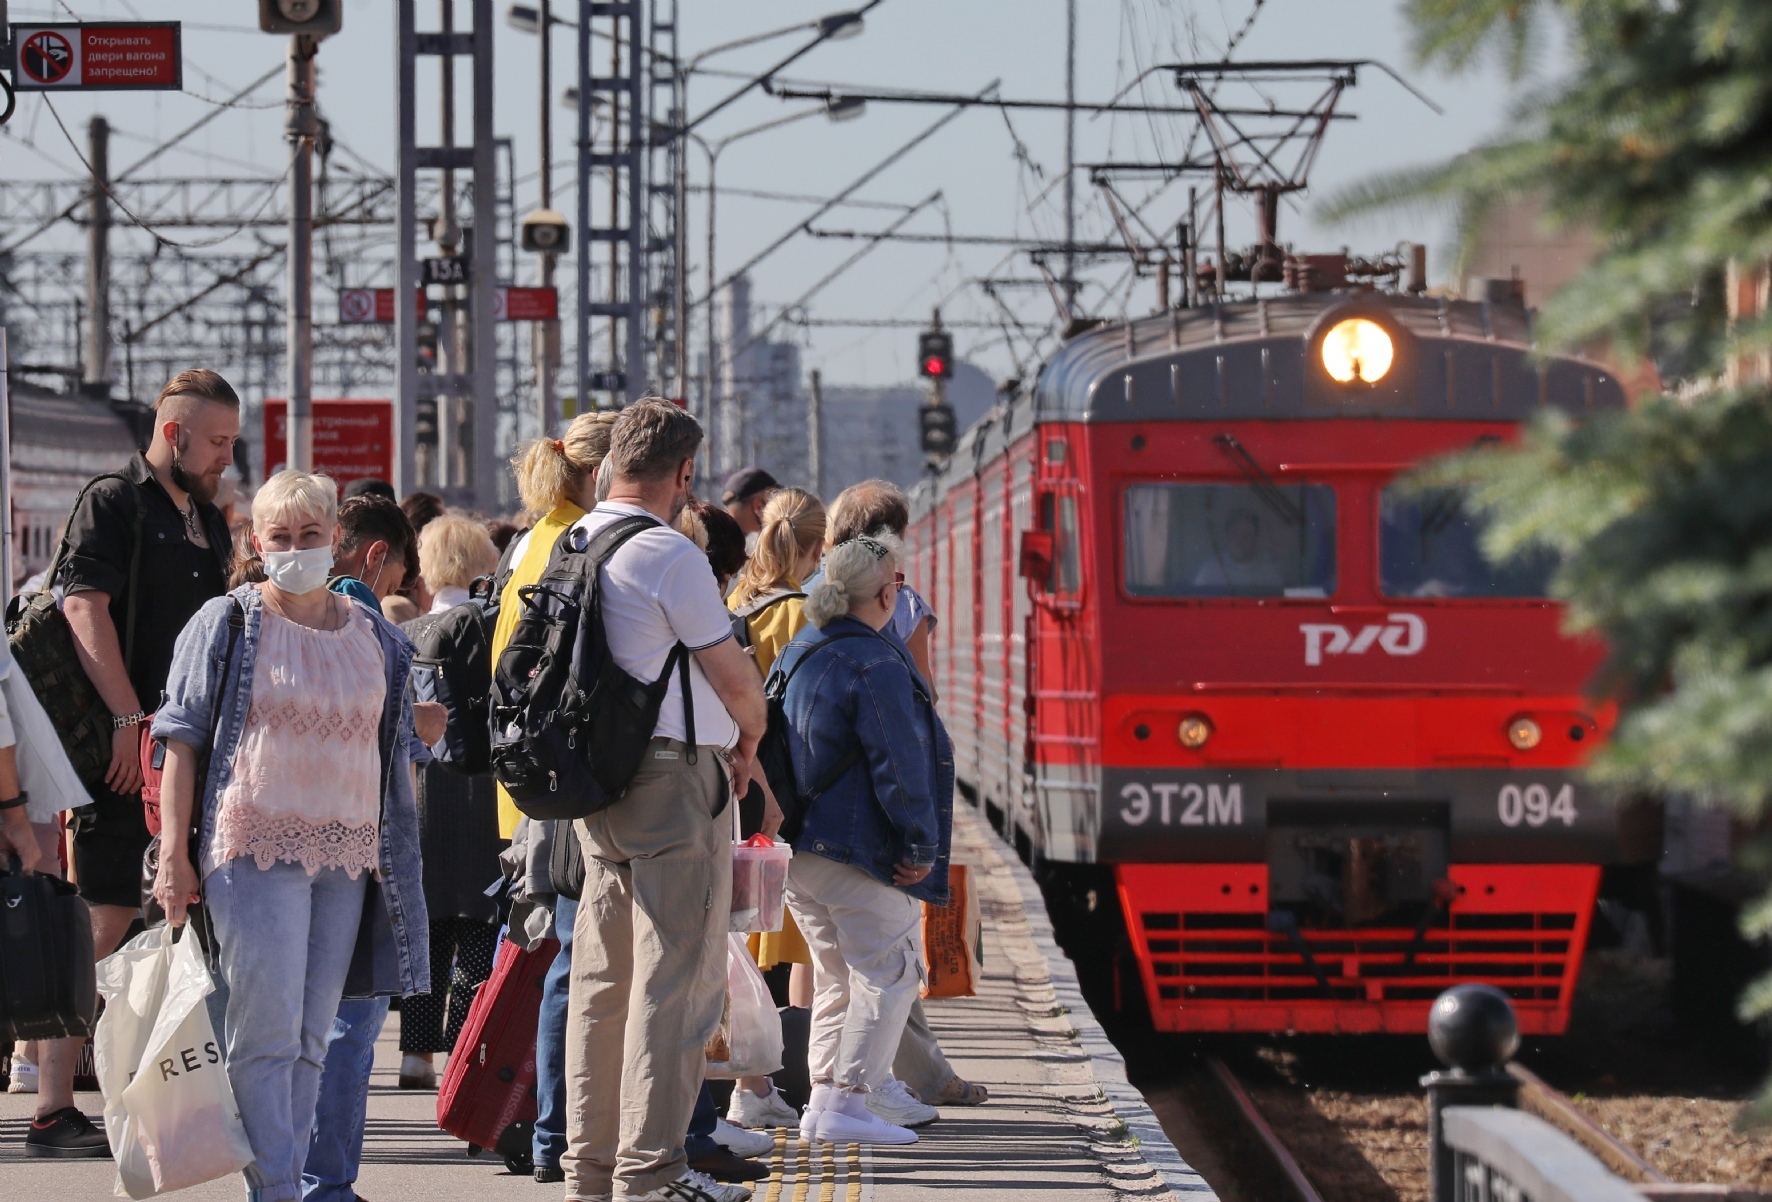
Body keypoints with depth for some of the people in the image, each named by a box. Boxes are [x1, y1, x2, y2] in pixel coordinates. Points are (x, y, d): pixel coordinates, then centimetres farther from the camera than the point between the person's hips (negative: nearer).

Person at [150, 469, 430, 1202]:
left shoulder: (375, 639, 13)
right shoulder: (226, 625, 1)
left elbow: (396, 754, 19)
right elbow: (183, 742, 0)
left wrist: (398, 856, 14)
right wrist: (175, 854, -6)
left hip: (347, 857, 4)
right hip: (253, 849, -4)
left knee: (310, 1038, 6)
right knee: (266, 1032, -11)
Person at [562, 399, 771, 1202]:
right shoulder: (670, 557, -15)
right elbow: (735, 678, -11)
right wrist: (750, 738, 12)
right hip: (676, 775, -8)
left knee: (602, 976, 13)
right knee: (677, 979, -4)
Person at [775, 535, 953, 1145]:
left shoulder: (796, 654, 12)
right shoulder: (877, 666, -17)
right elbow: (899, 767, -19)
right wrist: (921, 847, -11)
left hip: (793, 843, 9)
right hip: (856, 850, -9)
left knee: (838, 973, 18)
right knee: (889, 971, 0)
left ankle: (823, 1098, 15)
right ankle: (845, 1102, -5)